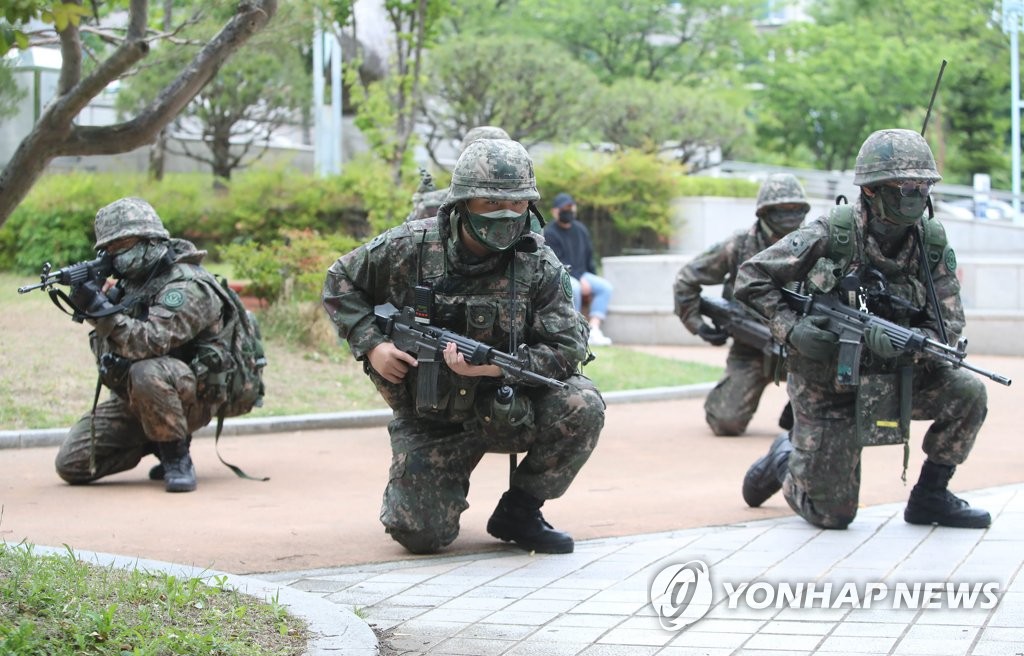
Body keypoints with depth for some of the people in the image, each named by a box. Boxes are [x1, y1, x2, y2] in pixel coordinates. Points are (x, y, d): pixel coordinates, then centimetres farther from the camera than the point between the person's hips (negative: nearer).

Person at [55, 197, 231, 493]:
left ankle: (177, 459, -20)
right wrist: (88, 306, -7)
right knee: (70, 465, -3)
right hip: (132, 398, 8)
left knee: (147, 374, -41)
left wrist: (101, 308, -32)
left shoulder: (187, 286, -18)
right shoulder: (132, 281, 10)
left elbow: (150, 343, -31)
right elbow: (106, 346, 10)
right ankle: (155, 443, 16)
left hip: (189, 397, -8)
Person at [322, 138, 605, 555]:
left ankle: (518, 511, -4)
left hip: (508, 408, 1)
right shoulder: (409, 248, -12)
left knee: (581, 407, -27)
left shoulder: (540, 266, -12)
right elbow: (340, 285, 3)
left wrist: (494, 367, -30)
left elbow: (568, 349, -16)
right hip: (429, 422, -1)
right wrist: (371, 344, -12)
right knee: (421, 534, -14)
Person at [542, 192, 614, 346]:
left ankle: (594, 330, -27)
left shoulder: (581, 230, 14)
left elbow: (589, 257, 20)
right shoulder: (549, 233, -10)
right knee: (574, 288, -37)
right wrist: (580, 280, -23)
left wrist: (593, 279, 7)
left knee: (605, 286, -16)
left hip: (581, 274, 7)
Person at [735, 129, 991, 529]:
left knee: (967, 394, -20)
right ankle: (784, 460, 33)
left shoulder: (933, 246, -7)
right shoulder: (830, 236, -17)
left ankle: (930, 497, 1)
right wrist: (791, 329, -23)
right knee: (832, 516, -1)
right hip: (828, 388, -4)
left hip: (893, 377, 4)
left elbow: (948, 327, -10)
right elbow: (751, 278, -11)